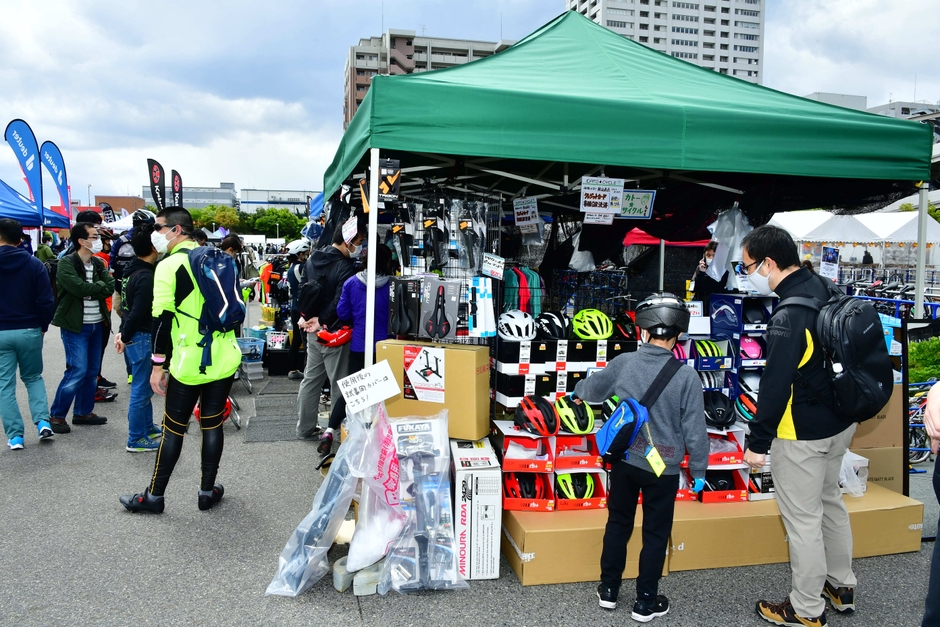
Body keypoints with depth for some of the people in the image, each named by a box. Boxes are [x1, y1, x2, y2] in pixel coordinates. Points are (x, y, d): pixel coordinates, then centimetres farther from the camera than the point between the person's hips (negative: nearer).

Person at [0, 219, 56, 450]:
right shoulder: (34, 264, -4)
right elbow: (46, 301, -7)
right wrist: (42, 326, 7)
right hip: (29, 331, 1)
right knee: (33, 377, 18)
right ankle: (43, 421, 3)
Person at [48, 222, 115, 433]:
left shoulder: (98, 263, 9)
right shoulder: (66, 263, -11)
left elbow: (111, 287, -4)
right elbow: (80, 288, -24)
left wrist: (92, 289, -18)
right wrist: (99, 285, -8)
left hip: (96, 324, 7)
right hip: (75, 325, -7)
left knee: (92, 371, 11)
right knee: (77, 371, -9)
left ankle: (83, 412, 24)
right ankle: (56, 415, 4)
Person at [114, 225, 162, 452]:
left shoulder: (132, 270, 9)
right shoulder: (146, 277, -21)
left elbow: (130, 307, 12)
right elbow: (138, 313, -23)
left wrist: (124, 333, 11)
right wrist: (125, 337, -11)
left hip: (134, 337, 10)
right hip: (141, 338, -10)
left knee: (144, 386, 21)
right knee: (141, 389, 0)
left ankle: (148, 428, 35)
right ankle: (136, 440, 10)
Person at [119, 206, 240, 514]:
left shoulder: (169, 265, -10)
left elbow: (162, 318, -13)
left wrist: (158, 364, -8)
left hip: (189, 364, -5)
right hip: (224, 360, 5)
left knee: (173, 429, 6)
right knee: (212, 424, 12)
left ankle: (154, 496, 18)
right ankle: (208, 491, 19)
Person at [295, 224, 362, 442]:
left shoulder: (312, 259, 8)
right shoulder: (346, 267, -20)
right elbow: (341, 303, -25)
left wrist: (305, 315, 6)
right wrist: (322, 321, -13)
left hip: (313, 331, 8)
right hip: (334, 332, -8)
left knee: (310, 380, 15)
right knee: (339, 382, 1)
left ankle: (304, 427, 23)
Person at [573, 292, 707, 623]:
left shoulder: (623, 362, -8)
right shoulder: (686, 376, -16)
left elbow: (593, 388, 12)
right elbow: (694, 430, -11)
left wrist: (577, 392, 35)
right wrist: (699, 470, 3)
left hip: (625, 461, 3)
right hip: (663, 468, -2)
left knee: (618, 524, 20)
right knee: (656, 534, 14)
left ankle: (608, 589, 33)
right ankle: (645, 602, 25)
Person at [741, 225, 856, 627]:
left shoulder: (789, 317, -28)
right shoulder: (823, 289, 0)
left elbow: (775, 386, -26)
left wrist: (757, 442, -18)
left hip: (803, 433, -9)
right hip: (840, 421, 9)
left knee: (803, 519, 5)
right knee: (830, 501, 25)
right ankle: (842, 585, 42)